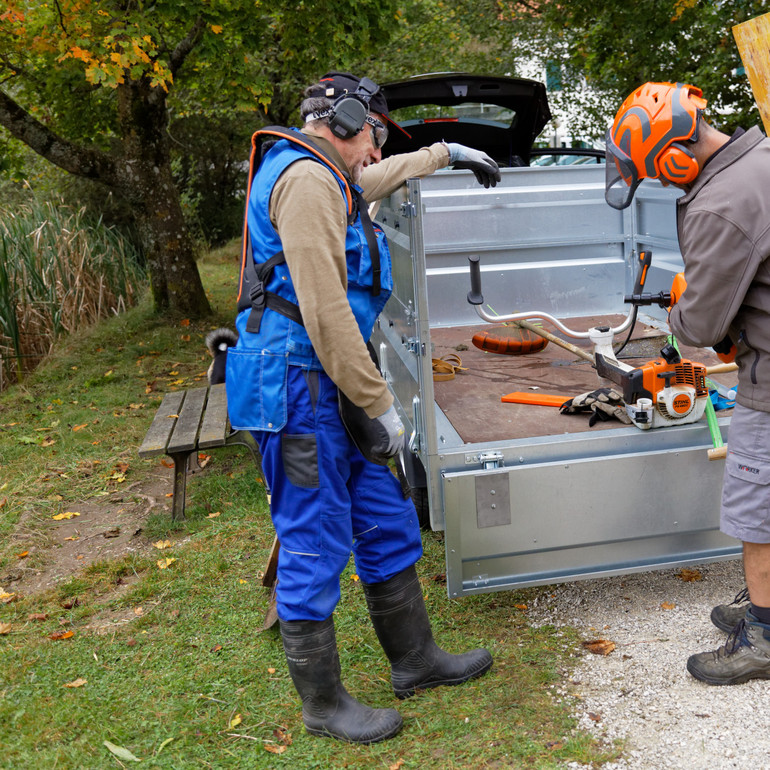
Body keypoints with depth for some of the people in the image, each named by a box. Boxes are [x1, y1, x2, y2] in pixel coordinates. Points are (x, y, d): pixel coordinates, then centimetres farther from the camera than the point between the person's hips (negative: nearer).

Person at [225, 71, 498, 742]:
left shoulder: (327, 179, 18)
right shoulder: (307, 178, -15)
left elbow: (382, 176, 43)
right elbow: (326, 313, -22)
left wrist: (449, 154, 51)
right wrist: (379, 406, -16)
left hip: (329, 393, 11)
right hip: (296, 389, -11)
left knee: (388, 527, 15)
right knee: (316, 549, 0)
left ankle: (415, 660, 30)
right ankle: (323, 705, 16)